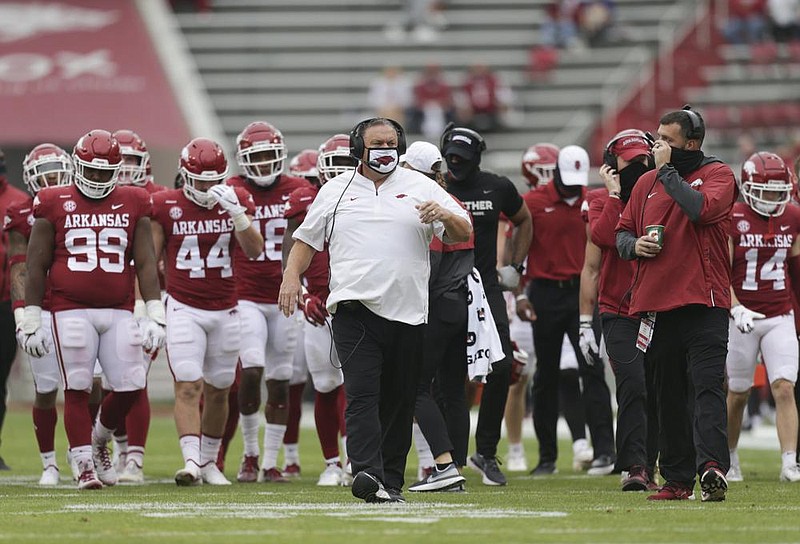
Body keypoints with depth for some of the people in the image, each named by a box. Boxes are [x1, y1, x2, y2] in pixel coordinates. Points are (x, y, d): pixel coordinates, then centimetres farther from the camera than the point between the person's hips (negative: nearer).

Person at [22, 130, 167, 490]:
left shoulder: (132, 204, 10)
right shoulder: (54, 204, 4)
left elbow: (145, 263, 8)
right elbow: (37, 266, 6)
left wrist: (155, 314, 0)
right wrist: (31, 319, 2)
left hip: (119, 311, 2)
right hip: (71, 311, -2)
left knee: (129, 387, -2)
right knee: (77, 389, -5)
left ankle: (98, 441, 24)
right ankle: (85, 466, 2)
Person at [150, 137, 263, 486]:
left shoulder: (236, 201, 2)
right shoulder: (165, 206, -2)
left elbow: (254, 251, -9)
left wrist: (237, 214, -23)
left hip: (225, 310, 2)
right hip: (184, 309, -2)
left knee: (218, 390, 10)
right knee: (188, 387, -14)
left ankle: (208, 461, 23)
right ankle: (191, 460, -22)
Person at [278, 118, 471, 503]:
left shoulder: (420, 188, 11)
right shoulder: (335, 191, 13)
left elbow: (463, 234, 7)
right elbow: (307, 239, 20)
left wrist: (444, 216, -15)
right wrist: (291, 277, 3)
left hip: (407, 311, 1)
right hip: (355, 308, -1)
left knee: (399, 400, 5)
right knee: (362, 393, -16)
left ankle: (391, 481, 13)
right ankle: (367, 473, -28)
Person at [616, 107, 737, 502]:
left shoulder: (717, 175, 0)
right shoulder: (647, 183, 16)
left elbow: (700, 208, -20)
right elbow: (623, 231, 23)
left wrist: (666, 170, -11)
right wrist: (634, 245, 0)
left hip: (703, 302, -6)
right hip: (656, 303, 6)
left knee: (706, 386, -16)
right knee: (670, 395, 9)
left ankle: (711, 465, -27)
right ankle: (677, 479, 14)